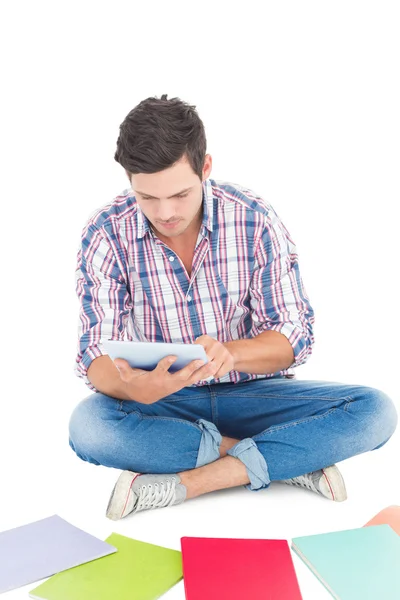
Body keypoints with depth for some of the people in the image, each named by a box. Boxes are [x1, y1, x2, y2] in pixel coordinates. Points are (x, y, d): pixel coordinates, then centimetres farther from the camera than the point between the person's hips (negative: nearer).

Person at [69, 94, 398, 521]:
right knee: (88, 425, -33)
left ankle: (178, 483, -25)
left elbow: (295, 335, -11)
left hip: (250, 391, 0)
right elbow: (96, 353, -14)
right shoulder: (107, 234, -12)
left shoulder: (255, 219, -13)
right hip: (163, 402, 1)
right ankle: (288, 460, -21)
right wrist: (134, 388, -39)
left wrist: (230, 353, -33)